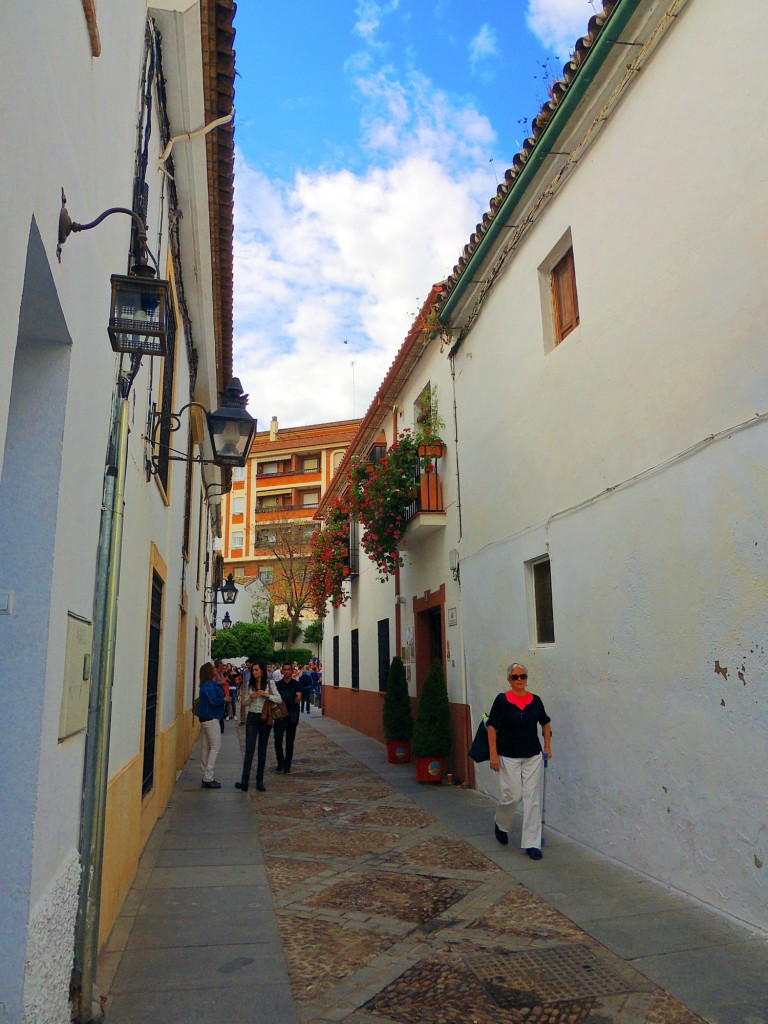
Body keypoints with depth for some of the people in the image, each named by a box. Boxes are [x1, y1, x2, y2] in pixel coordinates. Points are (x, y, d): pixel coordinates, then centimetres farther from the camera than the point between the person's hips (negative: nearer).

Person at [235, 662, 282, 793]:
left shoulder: (269, 683, -2)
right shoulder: (250, 684, 5)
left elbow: (279, 699, -7)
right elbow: (244, 702, 8)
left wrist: (266, 695, -20)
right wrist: (251, 697, -12)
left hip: (265, 718, -1)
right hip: (252, 718, 1)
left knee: (262, 750, 7)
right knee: (249, 749, -6)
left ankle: (260, 781, 15)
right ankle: (244, 781, -8)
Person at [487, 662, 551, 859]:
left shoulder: (535, 700, 1)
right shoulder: (502, 700, -10)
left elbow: (545, 723, 17)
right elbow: (492, 727, -8)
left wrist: (547, 747, 14)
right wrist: (493, 754, -13)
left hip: (533, 757, 3)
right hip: (509, 757, -3)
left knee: (532, 799, 3)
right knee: (512, 796, -1)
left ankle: (532, 843, 11)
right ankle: (500, 823, 31)